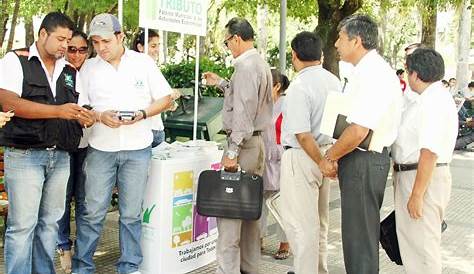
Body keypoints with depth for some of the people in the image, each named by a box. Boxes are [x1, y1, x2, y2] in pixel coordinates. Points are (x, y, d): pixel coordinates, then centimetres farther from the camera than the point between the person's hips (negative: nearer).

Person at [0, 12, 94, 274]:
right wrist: (58, 111, -22)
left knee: (50, 223, 12)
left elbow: (80, 107, 16)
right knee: (22, 226, -3)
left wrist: (85, 116, -10)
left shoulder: (71, 71, 15)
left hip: (60, 156, 5)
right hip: (24, 155, -5)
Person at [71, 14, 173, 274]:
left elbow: (165, 99, 3)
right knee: (92, 213, 3)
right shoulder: (89, 67, 3)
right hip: (100, 148, 1)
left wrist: (141, 114, -14)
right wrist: (101, 116, -15)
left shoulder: (144, 62, 1)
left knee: (131, 214, 8)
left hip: (137, 148, 0)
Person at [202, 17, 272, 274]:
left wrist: (232, 151, -20)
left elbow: (243, 112, -20)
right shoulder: (261, 64, 17)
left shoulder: (245, 65, -13)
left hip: (244, 142, -10)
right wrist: (221, 84, 27)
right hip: (258, 141, 10)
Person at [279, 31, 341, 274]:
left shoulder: (299, 86, -20)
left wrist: (321, 162, -15)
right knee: (319, 221, 20)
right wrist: (328, 158, 16)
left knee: (300, 225, 2)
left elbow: (302, 135, -24)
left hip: (302, 157, -9)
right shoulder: (334, 81, 5)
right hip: (327, 151, 9)